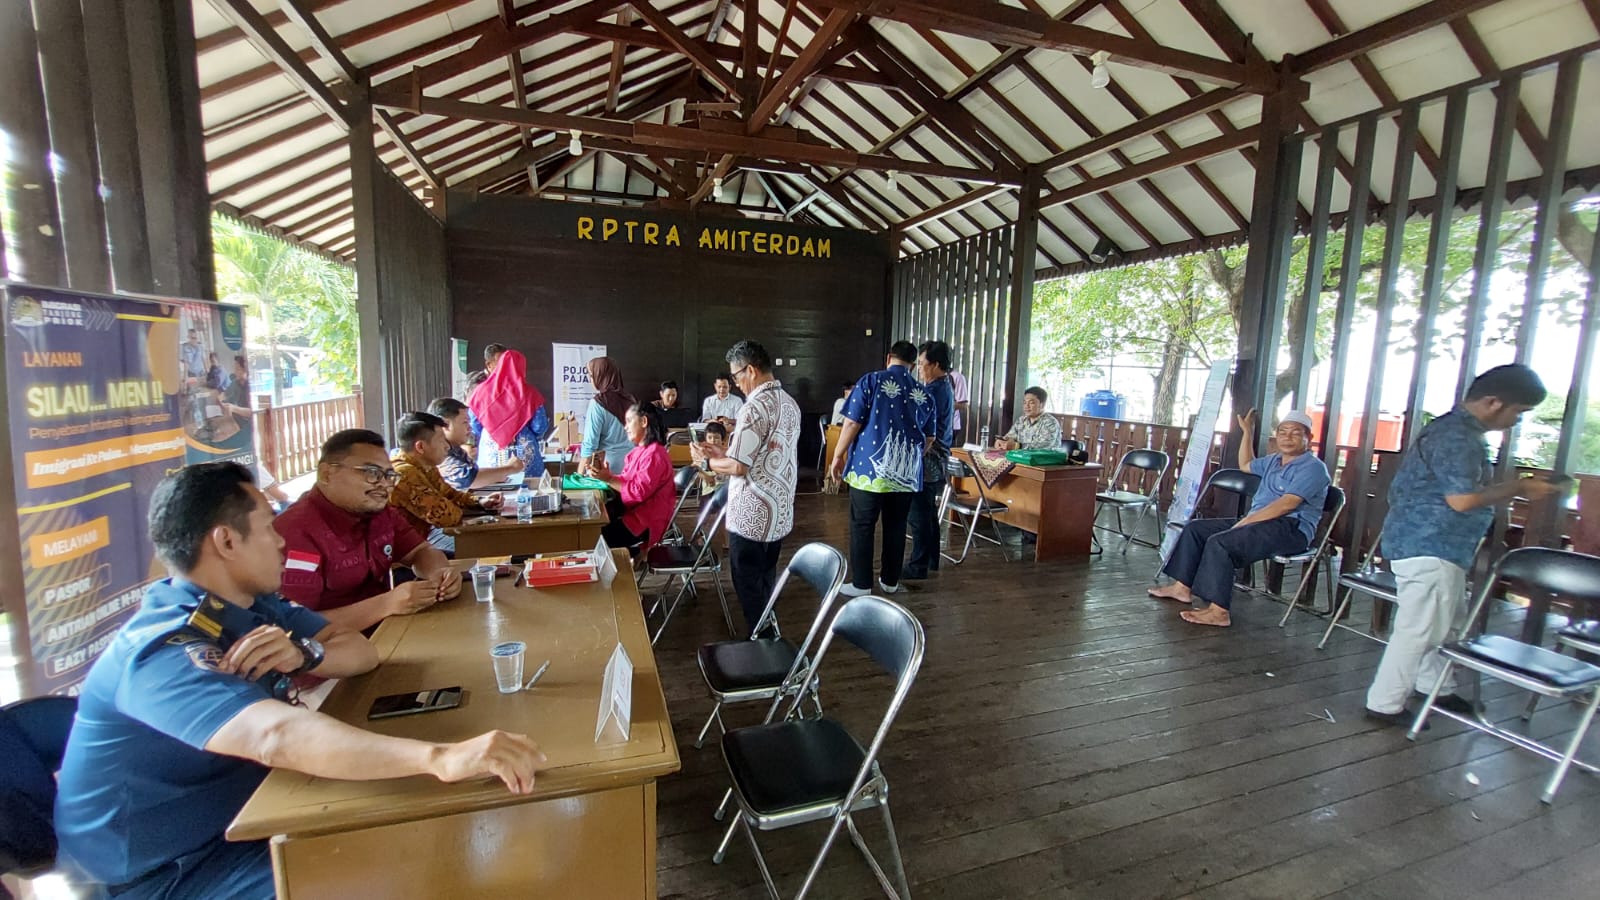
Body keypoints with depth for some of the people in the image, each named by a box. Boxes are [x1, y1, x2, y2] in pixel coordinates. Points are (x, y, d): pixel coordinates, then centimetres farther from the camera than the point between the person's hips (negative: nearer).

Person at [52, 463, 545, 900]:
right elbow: (278, 735, -46)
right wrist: (439, 757, -57)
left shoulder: (252, 605, 0)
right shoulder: (164, 652, -29)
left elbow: (360, 650, 0)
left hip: (231, 824, 8)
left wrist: (305, 655, -24)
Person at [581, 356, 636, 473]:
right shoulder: (629, 399, 5)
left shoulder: (598, 403, -11)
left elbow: (590, 442, -11)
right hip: (630, 463, 5)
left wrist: (580, 473, -4)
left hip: (606, 465, -5)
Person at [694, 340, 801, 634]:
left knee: (749, 585, 7)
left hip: (751, 515, -9)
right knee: (766, 581, 20)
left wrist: (706, 462, -3)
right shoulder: (790, 403, 8)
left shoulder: (755, 407, -20)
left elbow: (738, 467, -20)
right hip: (780, 512, 9)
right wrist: (723, 453, 14)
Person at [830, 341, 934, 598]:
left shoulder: (870, 381, -4)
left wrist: (838, 455, 3)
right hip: (906, 472, 4)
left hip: (870, 468, -4)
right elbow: (929, 438, 15)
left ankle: (861, 584, 12)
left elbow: (852, 423, -9)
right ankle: (890, 581, 25)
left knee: (862, 527, 6)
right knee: (896, 527, 14)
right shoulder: (923, 393, 8)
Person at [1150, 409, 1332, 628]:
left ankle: (1218, 611, -30)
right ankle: (1183, 587, -1)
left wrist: (1245, 522, -24)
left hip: (1291, 529, -10)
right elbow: (1245, 465, 39)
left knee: (1220, 542, -31)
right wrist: (1248, 431, 33)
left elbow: (1285, 505, -22)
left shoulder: (1313, 467, -9)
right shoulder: (1274, 460, 19)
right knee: (1195, 528, 2)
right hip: (1256, 522, 10)